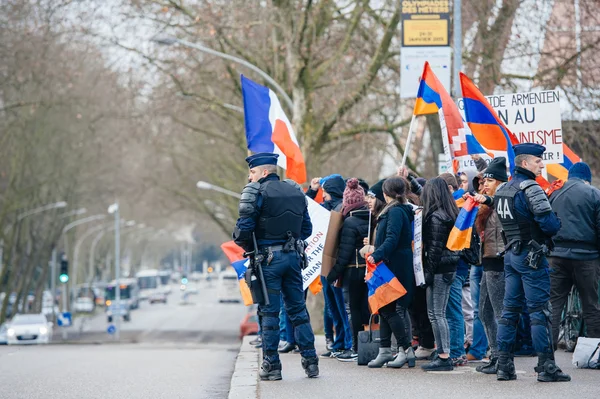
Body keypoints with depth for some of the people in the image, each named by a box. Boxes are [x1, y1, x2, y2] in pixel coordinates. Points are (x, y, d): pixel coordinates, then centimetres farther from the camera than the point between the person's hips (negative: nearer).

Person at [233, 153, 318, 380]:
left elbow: (244, 228, -15)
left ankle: (271, 366, 2)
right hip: (292, 256, 5)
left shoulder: (255, 192, -9)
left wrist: (248, 246, 3)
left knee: (269, 312, 0)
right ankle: (310, 362, 10)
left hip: (268, 258, -5)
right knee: (298, 309, 11)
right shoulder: (295, 191, 12)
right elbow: (306, 229, 14)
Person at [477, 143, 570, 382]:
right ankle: (546, 367, -5)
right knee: (539, 311, -5)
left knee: (510, 309, 9)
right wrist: (559, 222, 0)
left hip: (511, 253, 8)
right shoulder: (531, 189, -14)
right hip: (532, 256, -8)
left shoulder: (501, 190, 13)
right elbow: (549, 224, -19)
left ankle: (504, 365, 9)